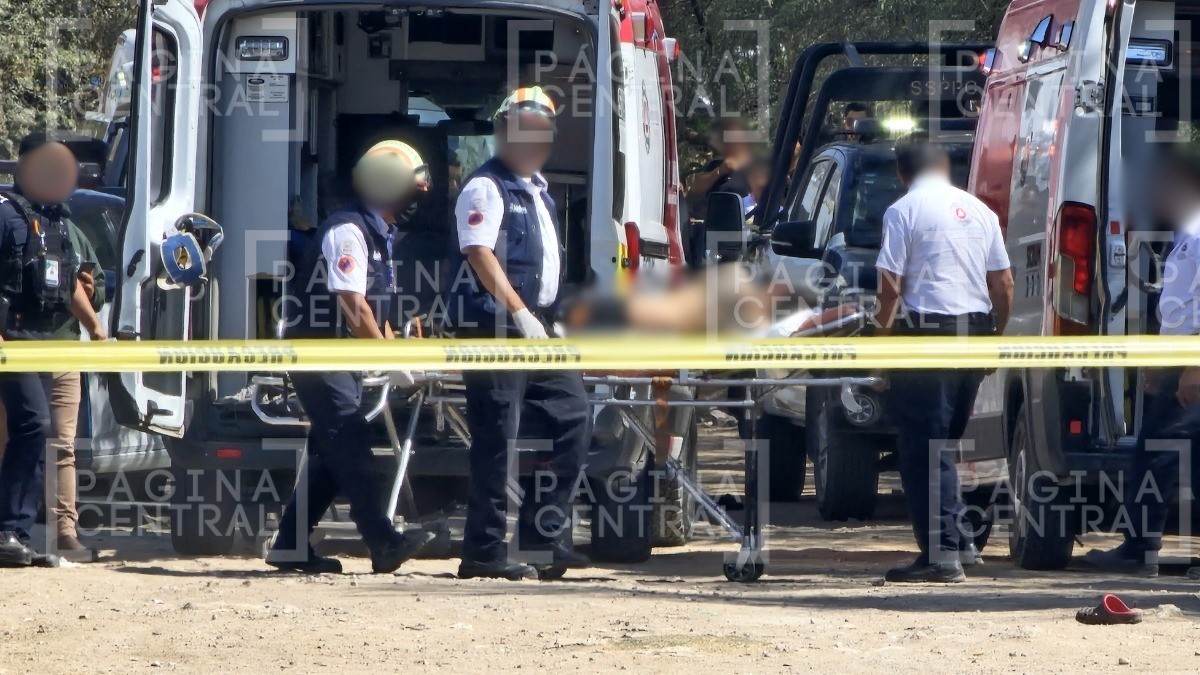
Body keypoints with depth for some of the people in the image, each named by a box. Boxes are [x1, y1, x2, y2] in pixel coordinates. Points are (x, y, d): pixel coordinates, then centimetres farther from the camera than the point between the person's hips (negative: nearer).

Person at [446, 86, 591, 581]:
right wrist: (520, 314, -28)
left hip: (536, 325, 9)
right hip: (495, 324, -9)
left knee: (574, 417, 7)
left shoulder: (538, 187, 19)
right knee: (497, 438, -9)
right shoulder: (486, 188, -9)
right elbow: (481, 255, -21)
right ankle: (485, 553, -6)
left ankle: (543, 536, 10)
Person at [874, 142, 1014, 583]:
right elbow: (1003, 282, 12)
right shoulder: (979, 211, 13)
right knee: (945, 442, 19)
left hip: (927, 332, -6)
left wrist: (884, 331, -3)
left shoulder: (905, 211, -5)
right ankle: (956, 540, 21)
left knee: (924, 447, -4)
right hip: (975, 331, 6)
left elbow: (891, 282, -12)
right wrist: (996, 333, 20)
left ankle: (942, 552, -11)